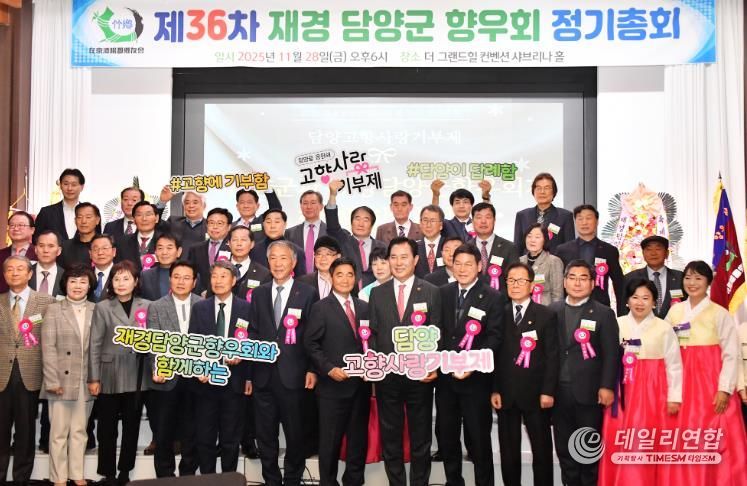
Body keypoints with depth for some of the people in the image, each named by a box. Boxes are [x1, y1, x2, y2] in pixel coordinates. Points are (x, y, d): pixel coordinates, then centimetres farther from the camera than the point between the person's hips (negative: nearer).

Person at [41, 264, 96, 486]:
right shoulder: (54, 310, 0)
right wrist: (53, 380, -12)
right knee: (59, 431, 4)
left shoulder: (96, 310, 4)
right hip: (62, 380, -2)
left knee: (80, 430, 12)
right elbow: (48, 348, -6)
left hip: (86, 381, 2)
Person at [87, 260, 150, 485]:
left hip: (135, 376, 1)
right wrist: (94, 378, -6)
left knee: (132, 426, 10)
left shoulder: (146, 306, 3)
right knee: (107, 427, 7)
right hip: (109, 376, -1)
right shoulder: (102, 307, -1)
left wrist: (153, 371, -3)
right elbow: (95, 345, -2)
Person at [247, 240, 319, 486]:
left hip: (293, 375, -3)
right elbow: (252, 334, 8)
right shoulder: (259, 293, 10)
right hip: (263, 375, 3)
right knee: (265, 435, 10)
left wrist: (312, 369, -7)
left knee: (295, 434, 7)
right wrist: (249, 373, 4)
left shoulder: (308, 294, 0)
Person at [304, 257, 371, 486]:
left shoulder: (364, 307, 12)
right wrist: (329, 369, -15)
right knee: (330, 439, 4)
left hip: (361, 384, 4)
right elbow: (310, 344, -7)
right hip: (333, 385, -4)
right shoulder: (321, 308, -2)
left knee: (359, 438, 11)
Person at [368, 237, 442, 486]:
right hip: (387, 375, 2)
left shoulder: (431, 292, 0)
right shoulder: (377, 293, 6)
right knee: (390, 437, 11)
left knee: (420, 437, 9)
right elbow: (372, 333, 7)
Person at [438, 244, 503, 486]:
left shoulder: (493, 297, -5)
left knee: (478, 437, 4)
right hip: (445, 376, 4)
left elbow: (494, 337, -11)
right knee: (446, 435, 12)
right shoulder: (442, 293, 7)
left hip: (476, 377, -4)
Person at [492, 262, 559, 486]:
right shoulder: (500, 315, 7)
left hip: (535, 394, -2)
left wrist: (548, 391, -10)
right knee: (508, 450, 9)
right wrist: (494, 390, -1)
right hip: (506, 394, 2)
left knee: (542, 448, 6)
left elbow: (552, 356, -3)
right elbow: (495, 355, 5)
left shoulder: (546, 315, 0)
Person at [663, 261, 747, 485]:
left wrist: (725, 389, -12)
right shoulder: (675, 311, 8)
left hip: (711, 381, -3)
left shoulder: (720, 314, -4)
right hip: (683, 381, 4)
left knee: (714, 440, -3)